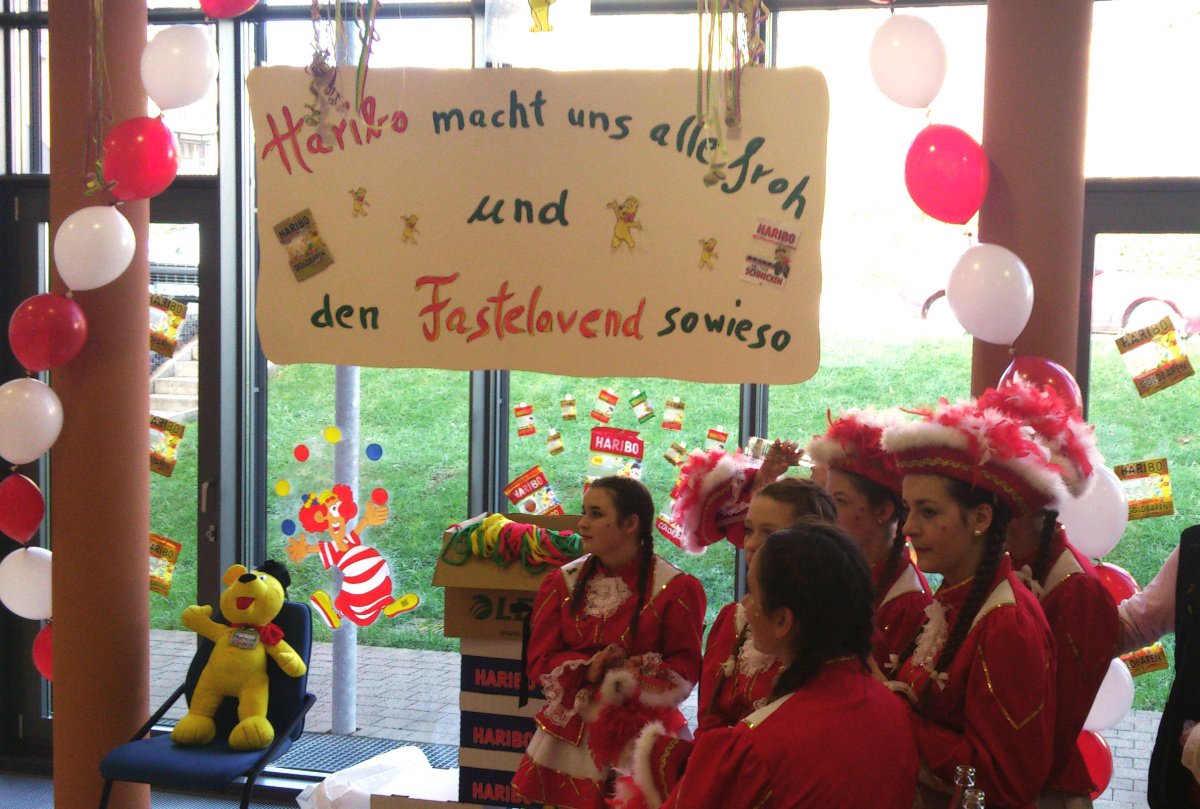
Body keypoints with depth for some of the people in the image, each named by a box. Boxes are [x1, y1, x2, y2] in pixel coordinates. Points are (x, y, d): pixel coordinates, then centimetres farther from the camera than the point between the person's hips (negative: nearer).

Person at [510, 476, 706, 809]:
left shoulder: (675, 589, -7)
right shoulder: (562, 582, 6)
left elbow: (686, 667, -6)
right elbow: (540, 661, 1)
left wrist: (638, 673, -24)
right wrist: (587, 670, -17)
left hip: (641, 736, -3)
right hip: (570, 738, 3)